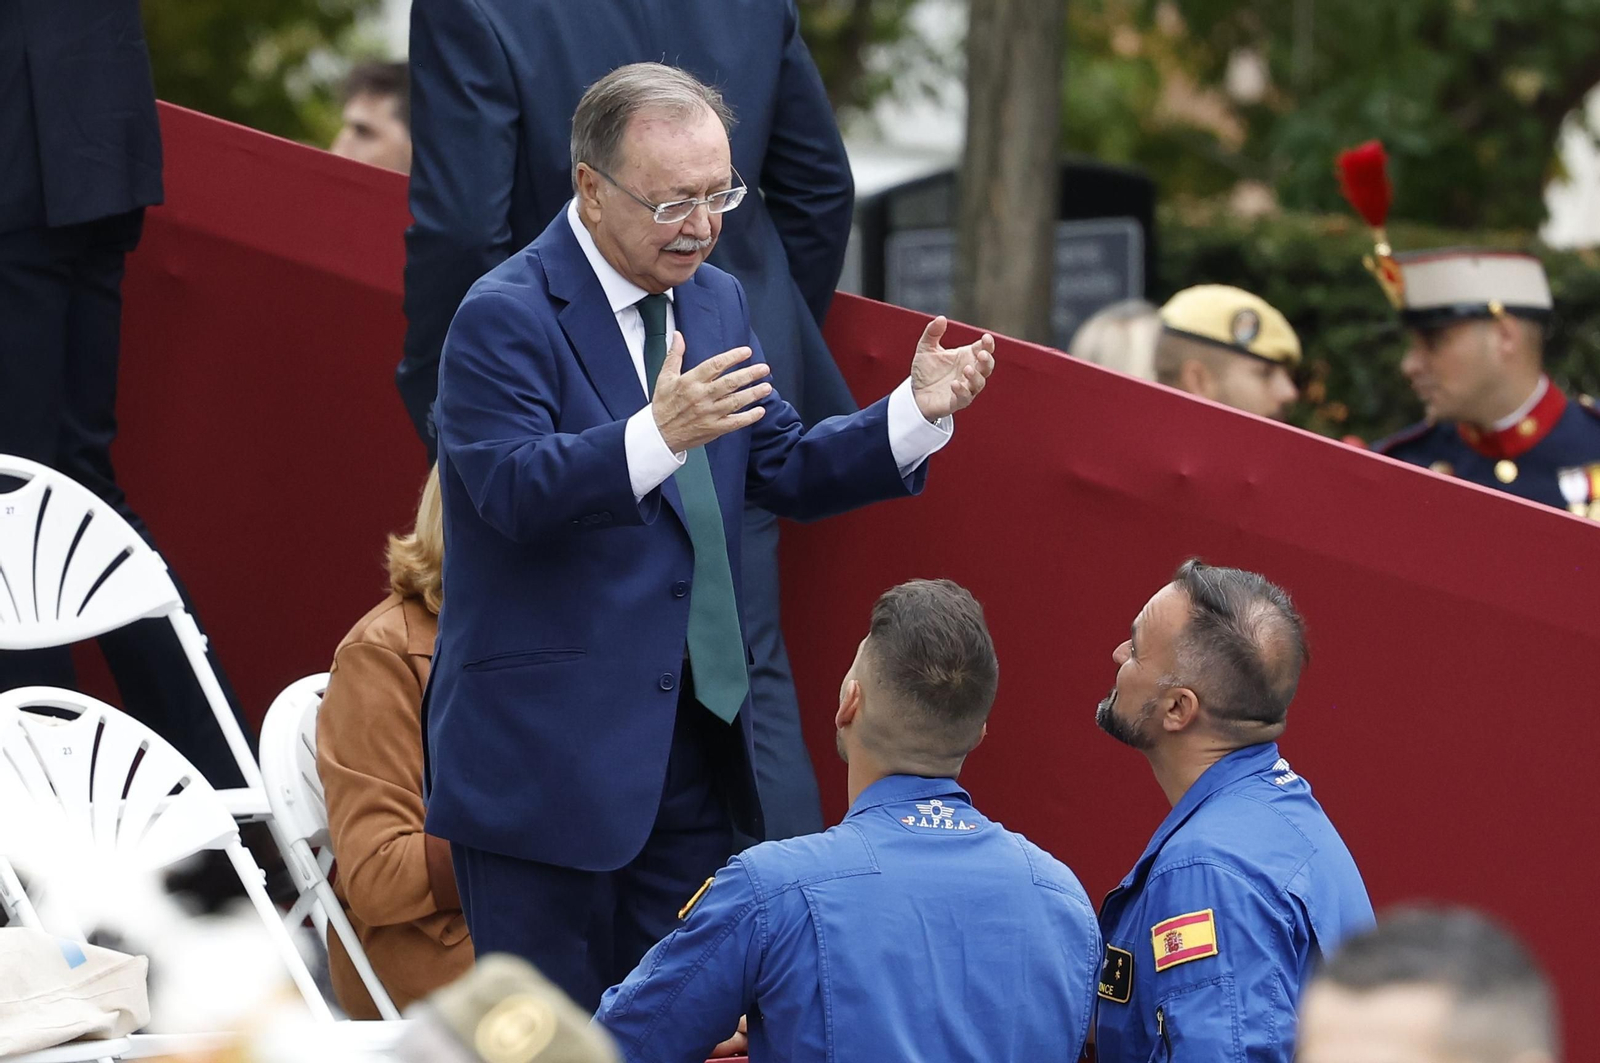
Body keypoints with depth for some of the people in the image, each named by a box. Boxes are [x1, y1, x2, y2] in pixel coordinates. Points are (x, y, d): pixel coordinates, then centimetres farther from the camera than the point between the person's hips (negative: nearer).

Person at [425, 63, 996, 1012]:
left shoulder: (717, 302, 12)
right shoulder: (505, 317, -12)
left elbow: (785, 470, 13)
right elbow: (514, 489, -25)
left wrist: (919, 411, -3)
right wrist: (656, 434, -41)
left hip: (692, 738, 7)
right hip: (547, 746, -7)